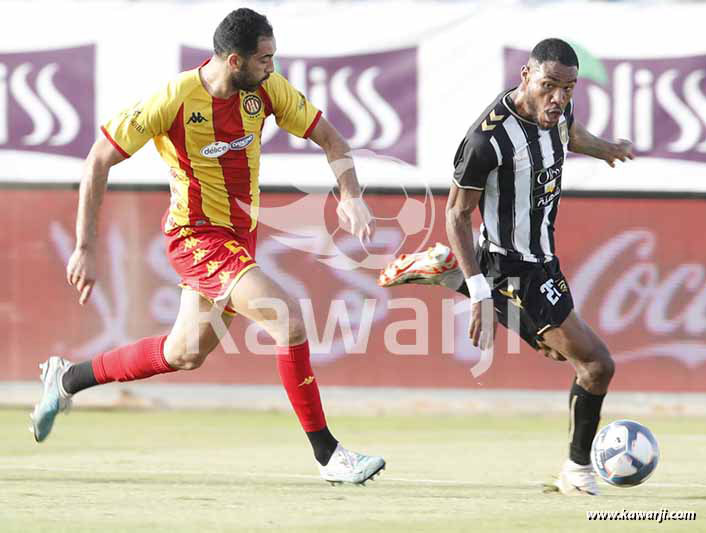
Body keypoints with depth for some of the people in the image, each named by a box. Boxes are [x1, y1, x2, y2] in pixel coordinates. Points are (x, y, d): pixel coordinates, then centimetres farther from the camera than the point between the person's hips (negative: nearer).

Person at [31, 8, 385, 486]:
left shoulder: (267, 89, -7)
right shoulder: (175, 99, -21)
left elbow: (328, 137, 4)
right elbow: (99, 161, -14)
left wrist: (351, 197, -15)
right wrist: (85, 249, -16)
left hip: (241, 234, 7)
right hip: (199, 236, -7)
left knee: (185, 353, 20)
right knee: (288, 317, -23)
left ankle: (67, 378, 40)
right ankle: (327, 454, -15)